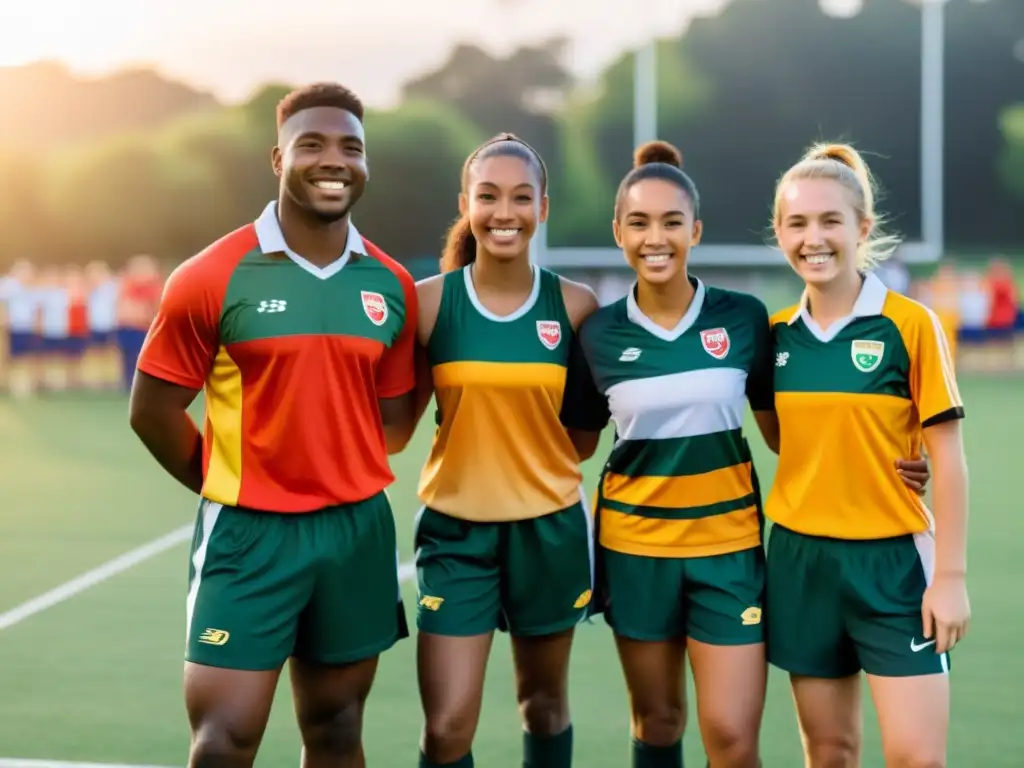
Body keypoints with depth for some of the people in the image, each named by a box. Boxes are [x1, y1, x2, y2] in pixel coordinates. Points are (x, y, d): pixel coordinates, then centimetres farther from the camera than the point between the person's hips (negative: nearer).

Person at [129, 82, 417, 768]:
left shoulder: (392, 286, 3)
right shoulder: (213, 278, -9)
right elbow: (153, 409, -3)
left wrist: (347, 480, 10)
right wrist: (231, 489, 4)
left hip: (358, 529, 4)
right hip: (250, 533, -4)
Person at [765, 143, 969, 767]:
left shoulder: (911, 324, -8)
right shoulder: (777, 334, 3)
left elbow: (947, 458, -7)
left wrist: (951, 574, -10)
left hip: (892, 559, -3)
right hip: (801, 560, 4)